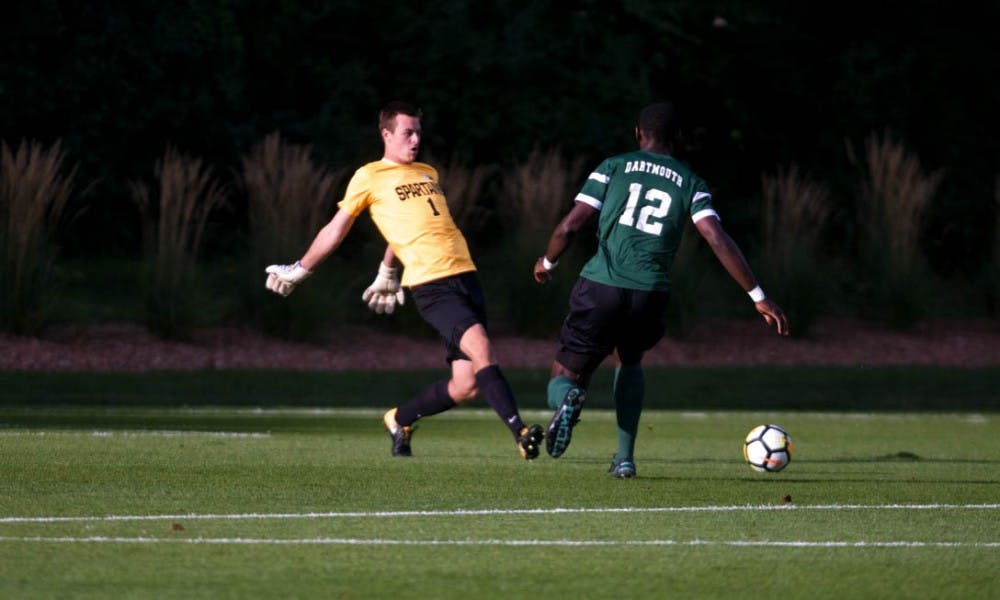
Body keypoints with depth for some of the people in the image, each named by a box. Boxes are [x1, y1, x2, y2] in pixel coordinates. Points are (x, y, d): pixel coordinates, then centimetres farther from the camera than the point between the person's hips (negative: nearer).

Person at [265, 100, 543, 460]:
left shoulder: (428, 174, 21)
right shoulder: (369, 177, 4)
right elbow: (336, 230, 14)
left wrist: (386, 274, 42)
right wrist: (298, 271, 20)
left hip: (465, 276, 6)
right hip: (430, 285, -6)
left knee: (466, 386, -1)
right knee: (480, 346, -26)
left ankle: (400, 420, 23)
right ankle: (520, 433, -29)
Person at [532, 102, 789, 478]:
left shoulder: (614, 167, 8)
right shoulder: (690, 184, 10)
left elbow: (569, 226, 0)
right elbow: (718, 240, -2)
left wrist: (547, 263, 20)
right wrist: (758, 297, -1)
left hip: (601, 287, -2)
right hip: (650, 293, 2)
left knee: (564, 377, 10)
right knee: (630, 360, 34)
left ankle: (568, 399, -29)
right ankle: (625, 456, 23)